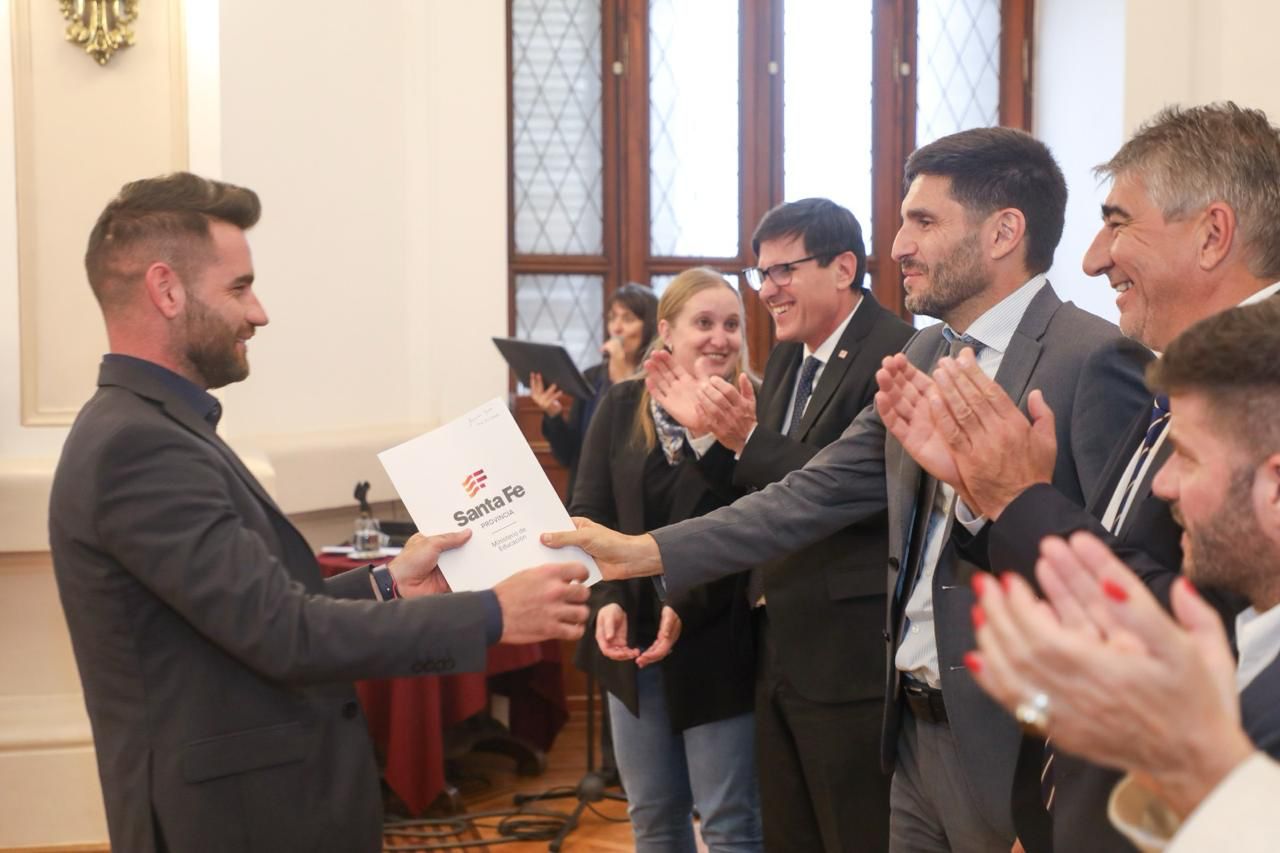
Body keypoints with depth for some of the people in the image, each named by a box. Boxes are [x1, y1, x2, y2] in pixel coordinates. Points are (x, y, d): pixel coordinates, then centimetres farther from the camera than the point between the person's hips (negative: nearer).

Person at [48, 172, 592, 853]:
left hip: (257, 793, 9)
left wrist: (385, 587, 4)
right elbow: (286, 635, -24)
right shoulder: (136, 445, -21)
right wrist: (492, 614, -19)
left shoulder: (147, 429, 9)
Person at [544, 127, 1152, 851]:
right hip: (914, 730, 7)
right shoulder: (925, 356, 9)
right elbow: (818, 492, 6)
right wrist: (644, 553, 2)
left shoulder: (1096, 359, -15)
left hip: (1017, 744, -7)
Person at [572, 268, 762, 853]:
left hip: (716, 642, -4)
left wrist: (685, 608, -22)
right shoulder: (621, 406, 4)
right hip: (628, 640, 4)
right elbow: (589, 514, 3)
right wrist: (606, 601, -13)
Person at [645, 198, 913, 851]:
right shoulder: (787, 359, 13)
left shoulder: (894, 355, -14)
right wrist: (712, 430, -1)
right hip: (778, 651, 9)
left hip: (849, 656, -9)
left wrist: (752, 441, -24)